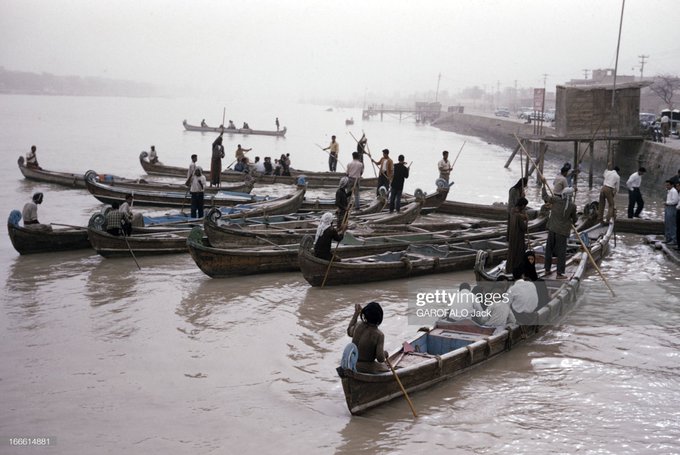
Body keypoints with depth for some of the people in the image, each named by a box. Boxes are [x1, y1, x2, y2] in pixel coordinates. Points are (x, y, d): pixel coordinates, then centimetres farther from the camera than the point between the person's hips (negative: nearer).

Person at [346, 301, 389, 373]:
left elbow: (349, 332, 19)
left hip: (352, 365, 6)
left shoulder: (358, 325, -7)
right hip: (366, 368, -6)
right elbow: (380, 359, -22)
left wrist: (356, 314, 24)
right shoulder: (379, 335, -21)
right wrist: (385, 353, 1)